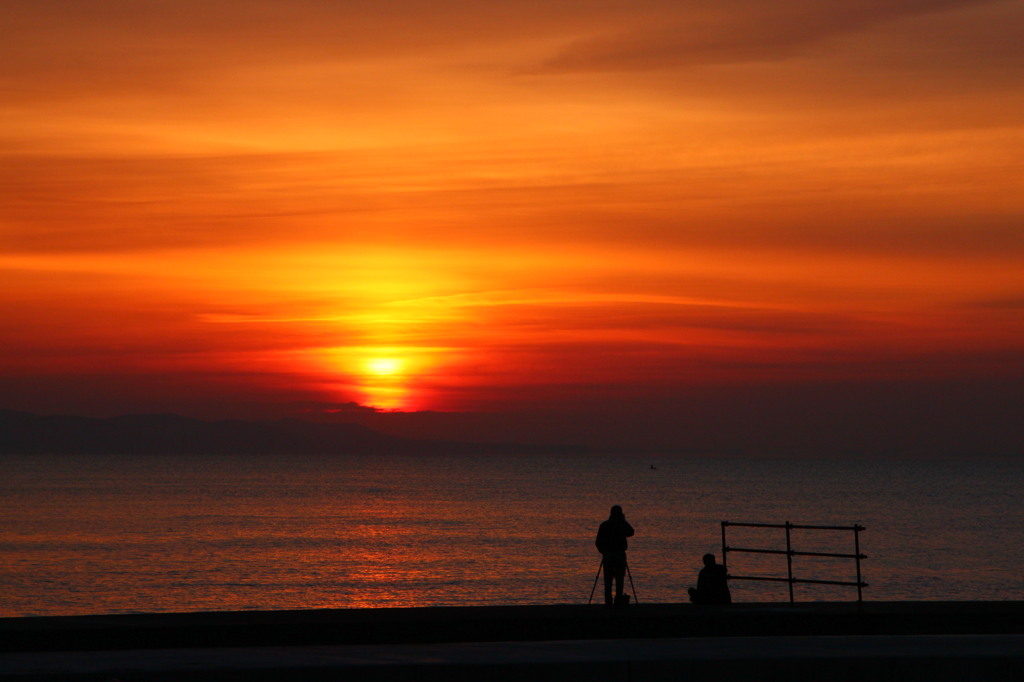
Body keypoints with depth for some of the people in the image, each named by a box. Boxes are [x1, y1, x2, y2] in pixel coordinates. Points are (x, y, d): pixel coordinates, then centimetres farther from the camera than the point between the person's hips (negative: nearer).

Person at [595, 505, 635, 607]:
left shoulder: (604, 525, 2)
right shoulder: (622, 525, -5)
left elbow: (598, 542, 2)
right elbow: (631, 532, 14)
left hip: (607, 555, 2)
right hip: (620, 555, -2)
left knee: (608, 580, 4)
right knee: (619, 579, 3)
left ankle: (608, 601, -2)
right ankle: (618, 600, -4)